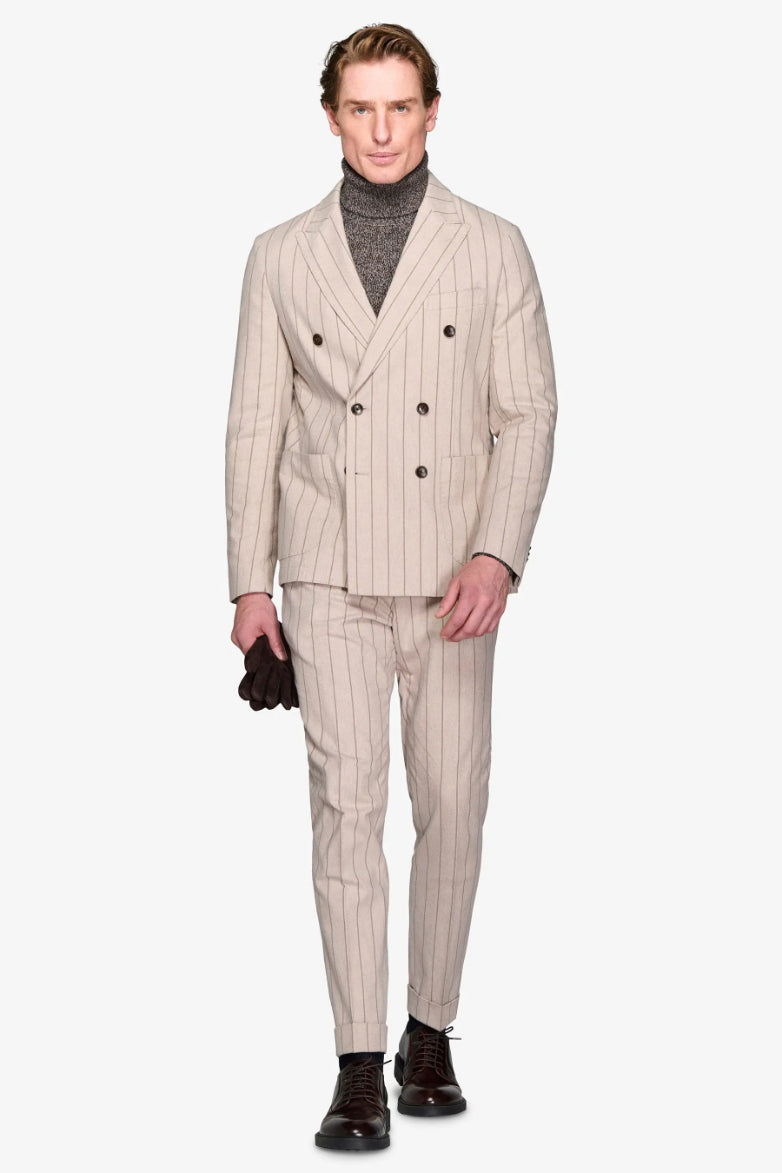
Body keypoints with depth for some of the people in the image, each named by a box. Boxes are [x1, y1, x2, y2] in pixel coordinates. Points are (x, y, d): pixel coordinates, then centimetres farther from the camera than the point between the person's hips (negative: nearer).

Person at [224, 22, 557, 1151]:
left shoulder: (492, 247, 4)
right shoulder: (282, 256, 8)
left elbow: (529, 413, 0)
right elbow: (255, 424, 8)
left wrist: (498, 555, -13)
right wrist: (250, 582, 3)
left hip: (452, 573, 0)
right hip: (331, 574, 0)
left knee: (451, 803, 4)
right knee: (347, 805, -6)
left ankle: (430, 1033, 21)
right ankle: (361, 1071, -4)